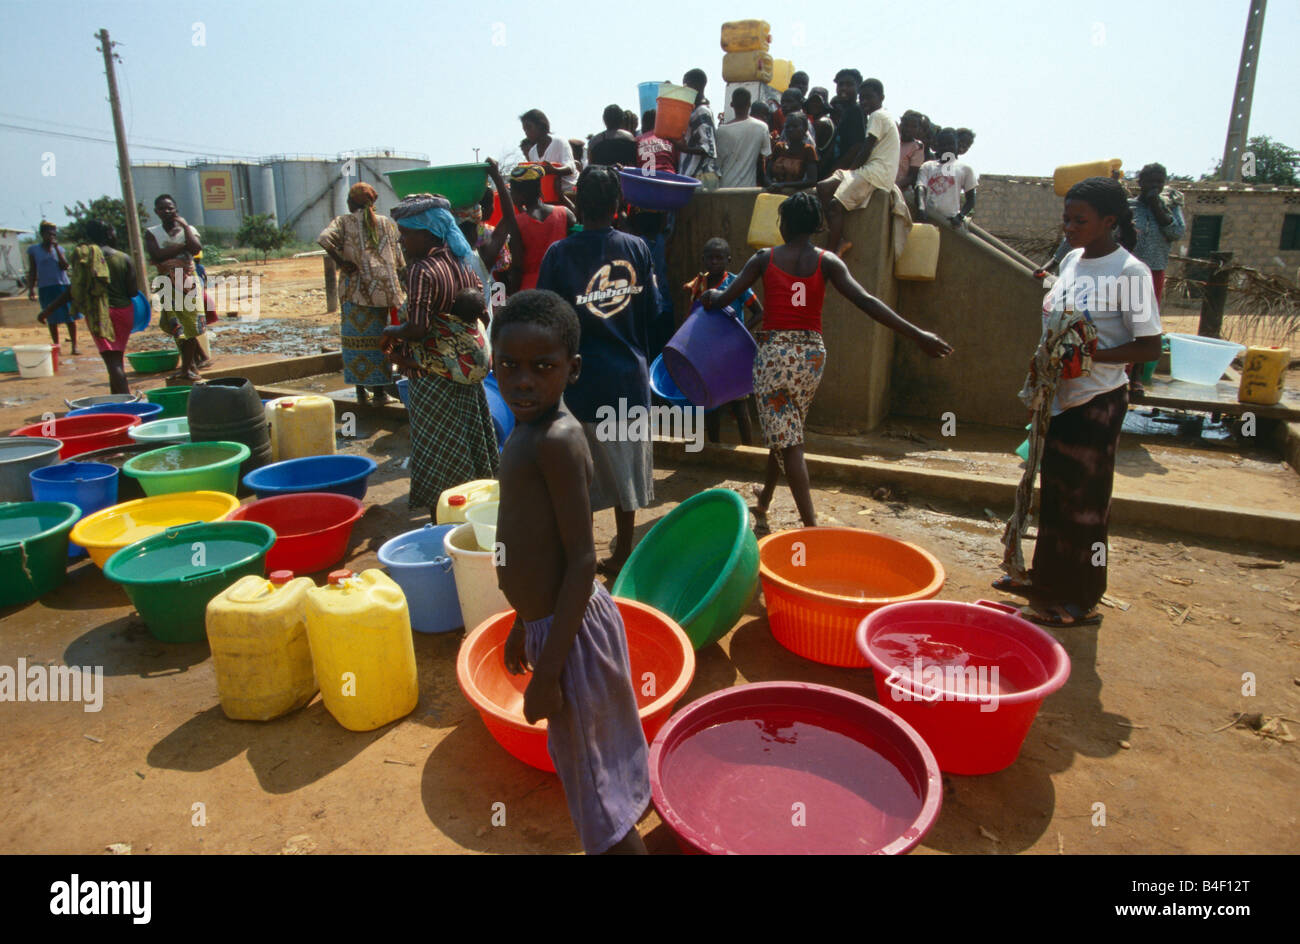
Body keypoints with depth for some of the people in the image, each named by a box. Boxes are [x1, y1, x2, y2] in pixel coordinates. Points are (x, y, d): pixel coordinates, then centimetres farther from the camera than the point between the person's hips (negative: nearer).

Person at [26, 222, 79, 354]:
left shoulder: (59, 248, 9)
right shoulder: (34, 249, 5)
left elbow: (65, 266, -7)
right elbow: (32, 271, 7)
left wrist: (56, 248, -9)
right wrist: (31, 289, 0)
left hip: (63, 286, 1)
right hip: (46, 288, -1)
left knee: (70, 318, -3)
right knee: (52, 320, 3)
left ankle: (74, 346, 3)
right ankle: (56, 347, 11)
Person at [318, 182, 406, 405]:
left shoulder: (344, 222, 3)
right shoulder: (387, 224, 8)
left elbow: (324, 239, -17)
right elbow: (399, 262, 5)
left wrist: (341, 262, -8)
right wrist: (398, 291, 12)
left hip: (355, 291, -1)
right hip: (384, 291, 2)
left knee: (357, 339, 7)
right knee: (379, 340, 9)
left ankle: (361, 390, 10)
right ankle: (380, 390, 12)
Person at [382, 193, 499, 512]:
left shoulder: (421, 270, -18)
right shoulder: (462, 262, 5)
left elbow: (418, 328, -26)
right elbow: (484, 310, 9)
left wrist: (390, 332, -7)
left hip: (436, 374, -8)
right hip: (469, 364, 8)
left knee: (436, 450, 4)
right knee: (469, 439, 18)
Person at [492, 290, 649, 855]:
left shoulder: (557, 441, -23)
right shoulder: (532, 431, 6)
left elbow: (582, 560, -24)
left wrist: (548, 671, -22)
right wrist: (522, 623, 22)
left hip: (571, 633, -9)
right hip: (550, 623, 9)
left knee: (598, 789, 8)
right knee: (584, 767, 27)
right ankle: (612, 837, 47)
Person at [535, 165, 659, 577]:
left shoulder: (559, 254, -8)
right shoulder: (637, 249, 0)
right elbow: (650, 310, 5)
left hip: (581, 377, -3)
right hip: (629, 375, 3)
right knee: (626, 466, 13)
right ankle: (622, 555, 25)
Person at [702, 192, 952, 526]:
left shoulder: (764, 258, -2)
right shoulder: (827, 261, 0)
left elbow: (724, 300, -2)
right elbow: (865, 301, -12)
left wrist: (711, 295, 23)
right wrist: (917, 335, -14)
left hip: (775, 352, -3)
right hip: (812, 353, 3)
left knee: (787, 438, -1)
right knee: (786, 431, 21)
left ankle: (810, 524, -8)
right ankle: (764, 498, 41)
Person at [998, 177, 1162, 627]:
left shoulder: (1129, 272, -15)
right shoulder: (1072, 260, 7)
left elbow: (1150, 347, -15)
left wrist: (1089, 358, -25)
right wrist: (1040, 371, 8)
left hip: (1096, 403, -7)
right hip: (1058, 397, 7)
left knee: (1082, 499, 1)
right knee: (1054, 492, 17)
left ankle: (1078, 604, 15)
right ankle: (1044, 578, 33)